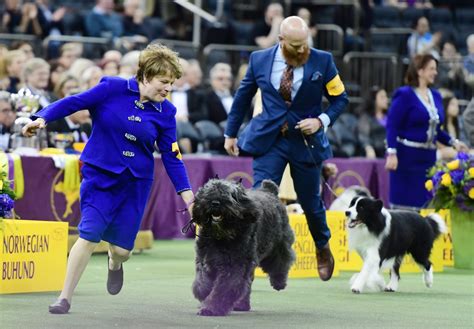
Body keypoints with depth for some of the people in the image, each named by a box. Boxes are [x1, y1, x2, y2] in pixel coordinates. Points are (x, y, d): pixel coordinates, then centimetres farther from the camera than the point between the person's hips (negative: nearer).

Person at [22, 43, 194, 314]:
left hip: (136, 182, 3)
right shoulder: (112, 89, -9)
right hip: (100, 176, -3)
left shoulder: (165, 112, -1)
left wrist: (187, 195, -4)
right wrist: (43, 118, -25)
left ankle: (115, 263, 43)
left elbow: (171, 156, 1)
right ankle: (65, 298, -5)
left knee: (122, 248, 3)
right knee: (89, 236, -16)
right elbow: (75, 102, -10)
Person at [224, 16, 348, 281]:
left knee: (311, 201, 13)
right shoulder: (260, 60, -4)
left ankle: (323, 249, 41)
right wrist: (231, 133, 15)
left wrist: (321, 121, -16)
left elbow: (340, 98, 1)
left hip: (306, 140, 0)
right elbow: (243, 97, 10)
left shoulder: (322, 61, -8)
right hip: (269, 140, 0)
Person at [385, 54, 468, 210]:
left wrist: (453, 142, 6)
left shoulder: (435, 96, 13)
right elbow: (392, 126, -13)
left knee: (424, 203, 5)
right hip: (407, 156, -7)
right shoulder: (404, 95, -7)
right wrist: (391, 153, -22)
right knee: (404, 202, -3)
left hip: (428, 157, 7)